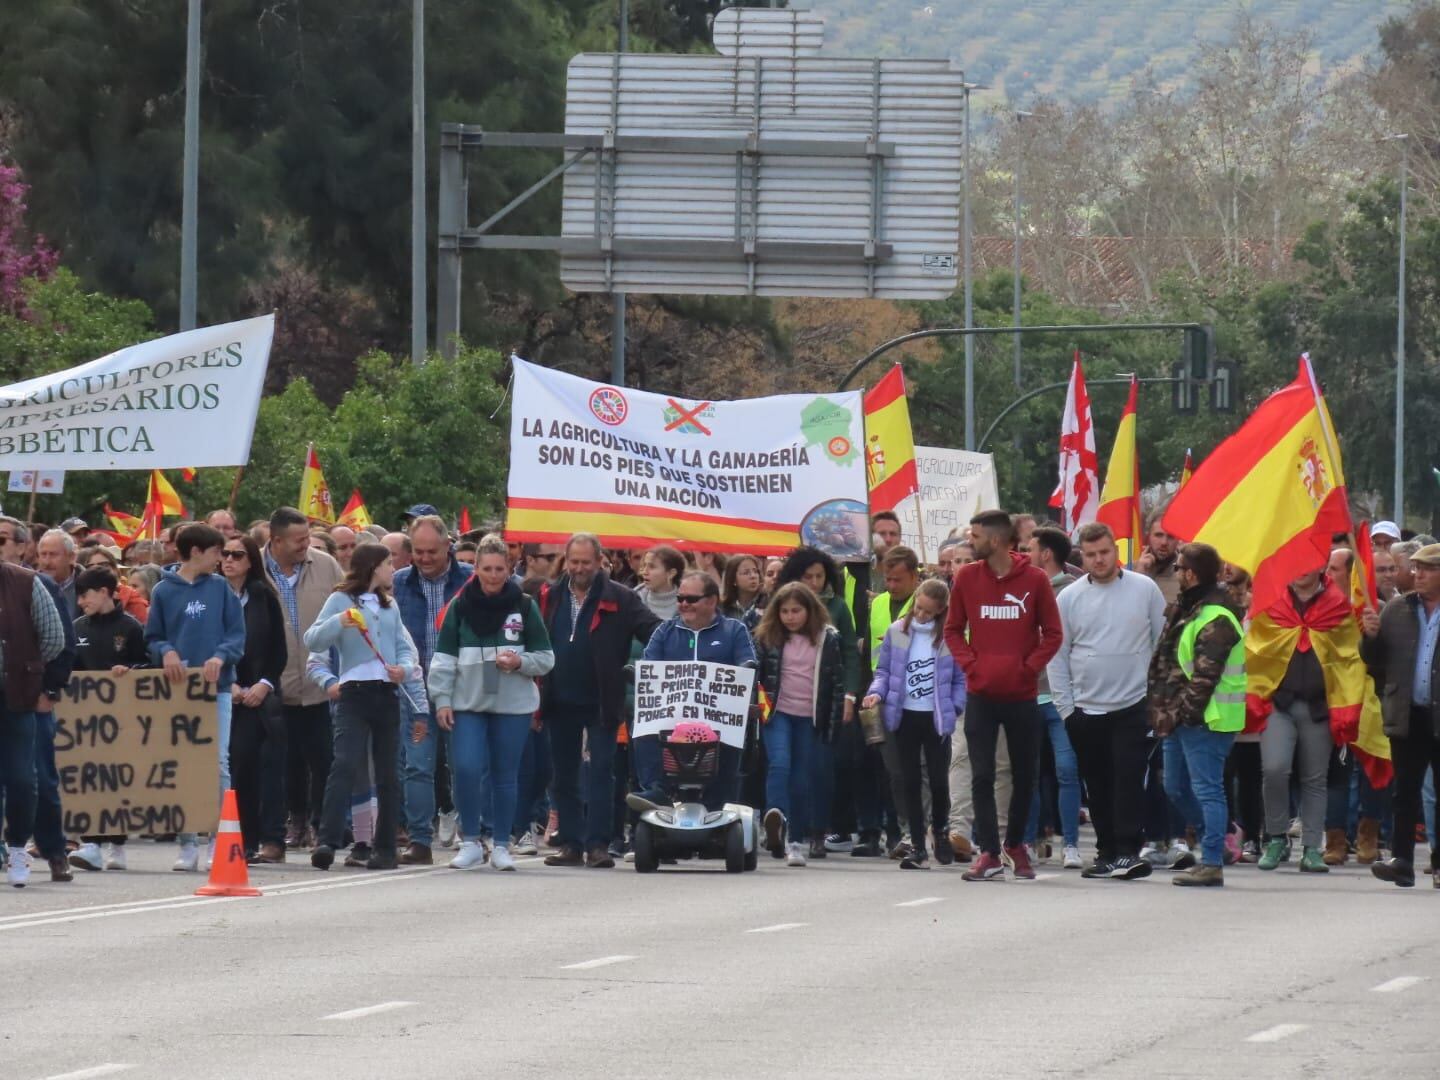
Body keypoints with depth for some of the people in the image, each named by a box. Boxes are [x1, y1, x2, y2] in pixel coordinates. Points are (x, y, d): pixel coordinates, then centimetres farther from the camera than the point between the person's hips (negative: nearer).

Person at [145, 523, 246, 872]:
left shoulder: (220, 588, 6)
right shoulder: (164, 591, 5)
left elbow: (237, 634, 3)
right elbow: (152, 638, 6)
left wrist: (220, 657, -16)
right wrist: (166, 652, -15)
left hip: (216, 687, 0)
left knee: (218, 764, -4)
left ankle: (220, 840, -1)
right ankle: (188, 844, 7)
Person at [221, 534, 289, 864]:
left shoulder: (264, 597, 7)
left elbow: (279, 649, 7)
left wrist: (265, 685, -6)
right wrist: (229, 686, -8)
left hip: (261, 692, 1)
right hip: (225, 695, -1)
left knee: (269, 765, -6)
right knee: (237, 765, -6)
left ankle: (272, 839, -6)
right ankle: (245, 840, -2)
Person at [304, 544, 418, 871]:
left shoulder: (390, 606, 18)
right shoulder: (341, 600, 1)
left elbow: (405, 647, 19)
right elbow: (312, 641, -9)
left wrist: (404, 667, -4)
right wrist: (339, 622, -27)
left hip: (386, 694, 6)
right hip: (354, 694, -6)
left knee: (387, 773, 8)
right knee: (345, 764, -19)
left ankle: (386, 849, 14)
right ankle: (328, 841, -26)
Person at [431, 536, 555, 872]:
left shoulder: (524, 607, 2)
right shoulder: (460, 606, 2)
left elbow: (546, 658, 5)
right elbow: (444, 657, 5)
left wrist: (520, 662, -14)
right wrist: (442, 699, -1)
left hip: (513, 705, 0)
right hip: (468, 703, 0)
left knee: (505, 774, 6)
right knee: (466, 768, -12)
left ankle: (501, 845, 16)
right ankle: (471, 842, 1)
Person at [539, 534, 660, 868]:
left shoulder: (619, 600, -4)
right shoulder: (549, 597, 6)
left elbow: (654, 631, -9)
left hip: (601, 702, -4)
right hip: (560, 701, 4)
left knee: (601, 774, -5)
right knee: (564, 775, 9)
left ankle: (597, 844, -4)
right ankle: (570, 843, 15)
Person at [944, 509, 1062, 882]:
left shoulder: (1034, 580, -4)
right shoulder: (967, 578, 2)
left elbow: (1052, 634, 1)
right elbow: (953, 630, 8)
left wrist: (1029, 668, -10)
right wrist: (969, 664, -7)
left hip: (1021, 694, -1)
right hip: (981, 695, 1)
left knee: (1025, 775, 9)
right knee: (981, 775, -5)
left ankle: (1016, 842, 28)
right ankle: (989, 853, -5)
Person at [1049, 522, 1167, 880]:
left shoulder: (1144, 589, -1)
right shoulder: (1069, 598, 3)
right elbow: (1057, 656, 6)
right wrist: (1065, 707, 1)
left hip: (1133, 706, -3)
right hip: (1086, 710, 3)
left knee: (1129, 780, -11)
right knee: (1098, 786, 7)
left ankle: (1128, 852, -12)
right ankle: (1107, 853, 14)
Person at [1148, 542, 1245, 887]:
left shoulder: (1215, 620, -16)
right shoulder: (1187, 609, 16)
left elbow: (1204, 677, -20)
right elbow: (1168, 664, 21)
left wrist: (1177, 713, -18)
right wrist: (1164, 710, 13)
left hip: (1205, 717, -10)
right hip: (1182, 717, 10)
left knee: (1206, 789, -8)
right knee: (1176, 788, 16)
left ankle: (1212, 863, -6)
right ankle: (1215, 841, 30)